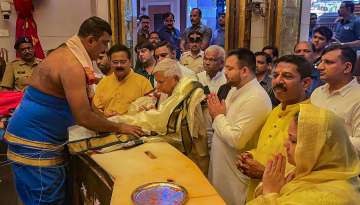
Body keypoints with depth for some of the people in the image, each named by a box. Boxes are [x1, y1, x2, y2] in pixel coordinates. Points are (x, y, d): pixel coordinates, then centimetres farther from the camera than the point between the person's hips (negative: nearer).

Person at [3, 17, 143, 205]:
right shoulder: (71, 65, -23)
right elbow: (84, 118, -24)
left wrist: (102, 118, 11)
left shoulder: (65, 54, 9)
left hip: (39, 137, 10)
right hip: (34, 144, -10)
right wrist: (119, 128, -12)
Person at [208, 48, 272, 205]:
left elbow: (237, 140, -29)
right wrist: (217, 113, -8)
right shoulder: (235, 90, 5)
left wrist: (218, 116, -17)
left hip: (235, 172, -8)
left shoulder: (256, 98, -24)